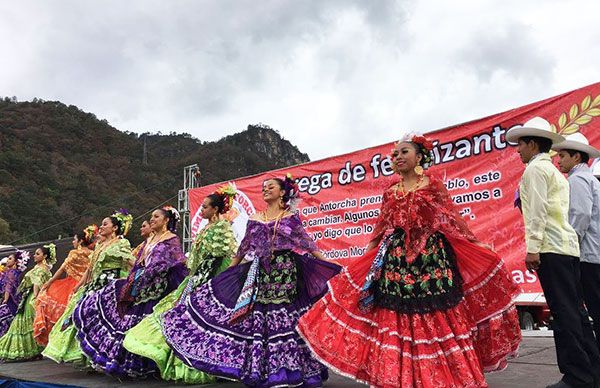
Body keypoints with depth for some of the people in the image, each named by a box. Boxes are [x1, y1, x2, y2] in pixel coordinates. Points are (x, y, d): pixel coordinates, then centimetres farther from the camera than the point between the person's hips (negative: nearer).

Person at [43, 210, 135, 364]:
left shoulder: (121, 243, -3)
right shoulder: (99, 245, 19)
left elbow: (133, 265, -13)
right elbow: (90, 269, 20)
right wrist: (77, 287, 16)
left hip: (110, 286, -8)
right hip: (94, 285, 8)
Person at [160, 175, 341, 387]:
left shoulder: (291, 217, 4)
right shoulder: (255, 219, 13)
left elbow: (306, 242, 3)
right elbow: (244, 248, 17)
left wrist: (329, 265, -3)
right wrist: (228, 272, 19)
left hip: (285, 272, -3)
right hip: (260, 274, 3)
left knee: (286, 317, -4)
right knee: (257, 317, 1)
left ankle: (293, 367, 8)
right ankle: (258, 369, 12)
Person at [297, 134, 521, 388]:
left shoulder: (433, 184, 3)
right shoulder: (390, 193, 12)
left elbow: (453, 219, 5)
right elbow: (380, 231, 16)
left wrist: (476, 244, 1)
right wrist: (363, 259, 16)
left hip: (433, 257, -2)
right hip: (396, 260, 3)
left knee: (437, 317, -1)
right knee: (397, 318, 3)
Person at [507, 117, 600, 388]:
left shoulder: (535, 168, -4)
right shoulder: (554, 170, 24)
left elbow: (538, 211, -15)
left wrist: (532, 249, -17)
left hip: (551, 249, -9)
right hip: (568, 247, 9)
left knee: (564, 313, -7)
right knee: (575, 310, 11)